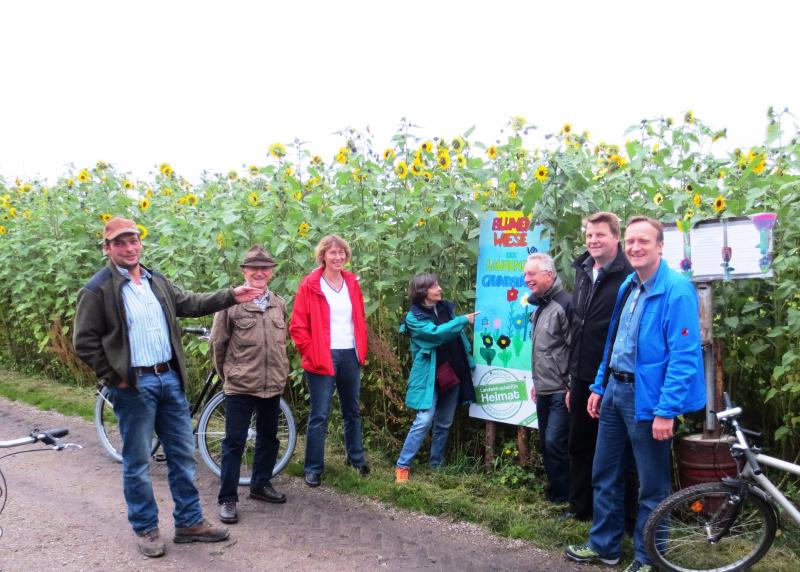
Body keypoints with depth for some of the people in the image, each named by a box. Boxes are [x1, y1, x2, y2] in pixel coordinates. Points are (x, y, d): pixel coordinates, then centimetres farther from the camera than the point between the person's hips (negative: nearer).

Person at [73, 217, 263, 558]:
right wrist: (114, 378, -10)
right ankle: (145, 528, 21)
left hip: (170, 379, 6)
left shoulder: (157, 281, 11)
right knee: (137, 461, 5)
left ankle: (189, 523, 23)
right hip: (134, 385, -6)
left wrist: (231, 296, 3)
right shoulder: (97, 290, -9)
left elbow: (190, 304, 13)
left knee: (182, 454, 12)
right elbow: (84, 342, -8)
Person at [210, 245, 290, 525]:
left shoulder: (279, 304, 6)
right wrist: (227, 374, 7)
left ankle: (260, 484, 35)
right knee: (234, 442, 1)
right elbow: (218, 343, -1)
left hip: (273, 385, 5)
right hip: (240, 386, -5)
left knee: (268, 437, 17)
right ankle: (227, 498, 11)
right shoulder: (231, 302, -9)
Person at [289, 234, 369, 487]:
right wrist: (311, 353, -10)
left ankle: (356, 457, 32)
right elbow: (297, 326, -8)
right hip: (323, 358, -5)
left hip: (350, 355, 5)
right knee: (320, 415, -1)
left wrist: (362, 350, 10)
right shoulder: (310, 285, -8)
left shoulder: (352, 283, 8)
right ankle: (313, 469, 9)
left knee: (352, 410, 17)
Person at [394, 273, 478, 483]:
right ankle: (402, 466, -5)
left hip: (453, 373, 6)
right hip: (430, 377, -6)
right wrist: (463, 320, -20)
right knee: (424, 421, -13)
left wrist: (469, 362, 10)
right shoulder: (414, 317, -8)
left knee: (444, 424, 12)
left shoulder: (446, 308, 9)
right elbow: (436, 333, -23)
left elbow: (458, 338, 16)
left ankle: (436, 465, 25)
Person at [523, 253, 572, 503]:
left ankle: (563, 495, 4)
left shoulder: (565, 304, -14)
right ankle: (555, 490, 26)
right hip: (544, 391, 9)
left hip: (561, 391, -9)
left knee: (555, 443, -10)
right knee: (545, 443, 14)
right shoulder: (539, 307, 15)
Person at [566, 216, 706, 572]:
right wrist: (598, 386, 14)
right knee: (604, 475, 16)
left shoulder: (677, 289, -15)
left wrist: (667, 410, -23)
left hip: (648, 396, -8)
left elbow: (684, 355, -20)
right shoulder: (627, 287, 10)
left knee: (652, 485, 7)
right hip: (614, 390, 8)